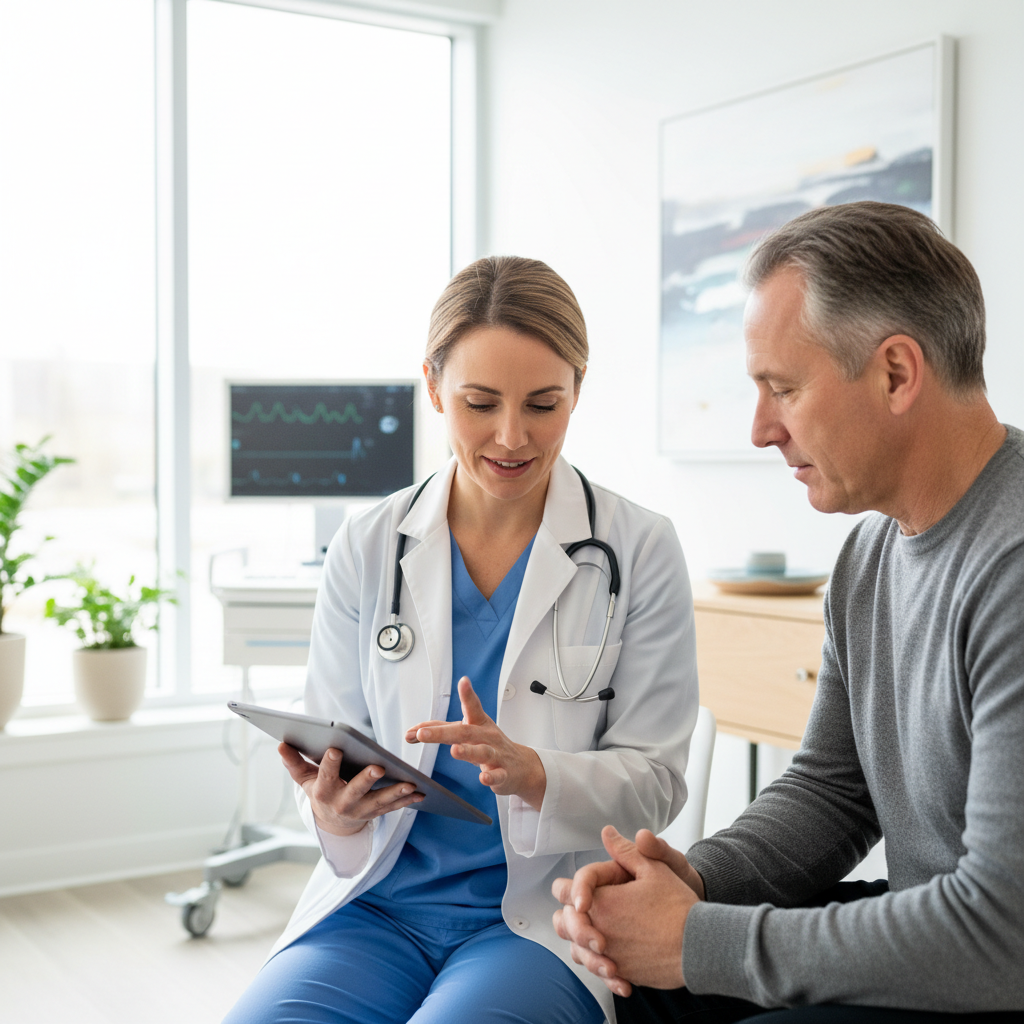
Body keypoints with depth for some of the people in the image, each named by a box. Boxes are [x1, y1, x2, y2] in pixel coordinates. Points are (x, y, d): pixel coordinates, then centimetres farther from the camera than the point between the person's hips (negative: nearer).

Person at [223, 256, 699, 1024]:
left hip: (546, 913, -2)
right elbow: (333, 743, 7)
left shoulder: (640, 550, -2)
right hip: (378, 902, 2)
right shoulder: (367, 548, 4)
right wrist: (333, 811, -17)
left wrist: (529, 773, -22)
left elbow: (654, 781, -2)